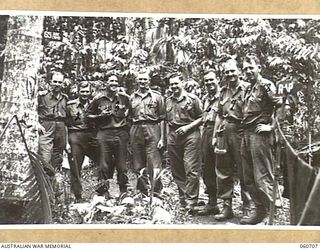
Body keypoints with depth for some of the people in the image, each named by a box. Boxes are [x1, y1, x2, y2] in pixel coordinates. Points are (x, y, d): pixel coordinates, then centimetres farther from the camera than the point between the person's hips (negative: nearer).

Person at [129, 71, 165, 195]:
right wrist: (128, 137, 5)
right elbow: (129, 117, 15)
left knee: (154, 164, -8)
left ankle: (155, 192, -6)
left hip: (152, 130, -3)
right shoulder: (132, 97, 14)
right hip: (136, 131, 3)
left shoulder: (157, 96, 6)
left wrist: (162, 138, -3)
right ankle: (144, 192, 16)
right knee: (138, 166, 6)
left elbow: (162, 119, 4)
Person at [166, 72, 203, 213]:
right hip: (172, 136, 6)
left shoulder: (192, 99, 0)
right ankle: (182, 200, 21)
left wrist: (188, 126, -12)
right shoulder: (168, 101, 16)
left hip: (190, 135, -5)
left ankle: (191, 202, -7)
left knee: (191, 170, -9)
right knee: (176, 171, 10)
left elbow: (201, 117, -1)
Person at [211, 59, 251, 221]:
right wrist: (214, 135, 15)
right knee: (222, 171, 9)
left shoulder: (246, 88, -4)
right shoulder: (223, 91, 16)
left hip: (240, 131, -6)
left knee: (244, 172, 0)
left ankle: (246, 209, 10)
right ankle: (227, 207, 20)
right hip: (224, 133, 6)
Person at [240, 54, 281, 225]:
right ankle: (259, 208, 22)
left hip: (260, 134, -9)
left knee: (263, 176, -7)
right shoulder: (249, 89, 18)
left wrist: (271, 126, -13)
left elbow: (282, 105, -17)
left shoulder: (266, 85, -8)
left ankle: (270, 214, 0)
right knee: (249, 177, 12)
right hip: (247, 134, 9)